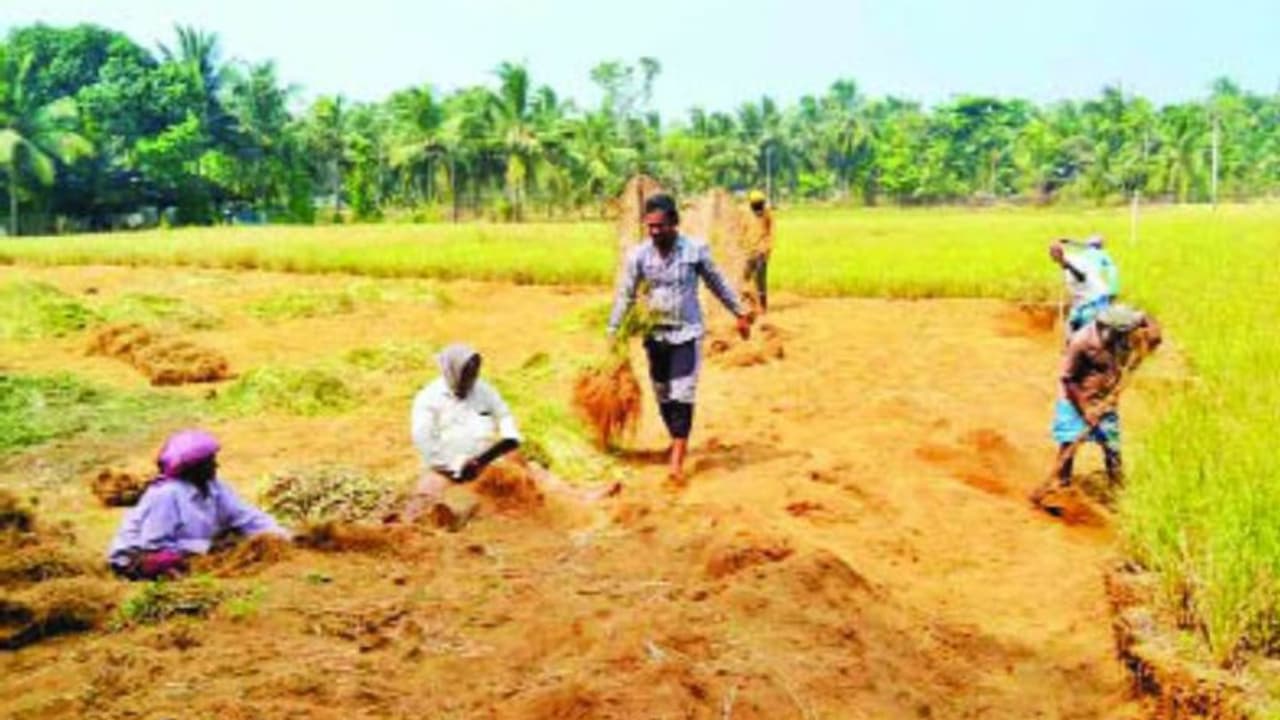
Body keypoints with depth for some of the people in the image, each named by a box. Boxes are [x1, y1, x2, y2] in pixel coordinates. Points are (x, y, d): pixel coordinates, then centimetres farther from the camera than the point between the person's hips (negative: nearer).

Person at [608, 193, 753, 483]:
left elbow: (717, 284, 3)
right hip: (655, 334, 3)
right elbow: (625, 295, -1)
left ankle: (677, 462, -13)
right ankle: (677, 441, 35)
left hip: (687, 333, -3)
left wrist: (739, 313, 8)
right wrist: (613, 332, -5)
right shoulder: (638, 255, -5)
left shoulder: (695, 249, -9)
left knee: (682, 395, -11)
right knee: (663, 395, 13)